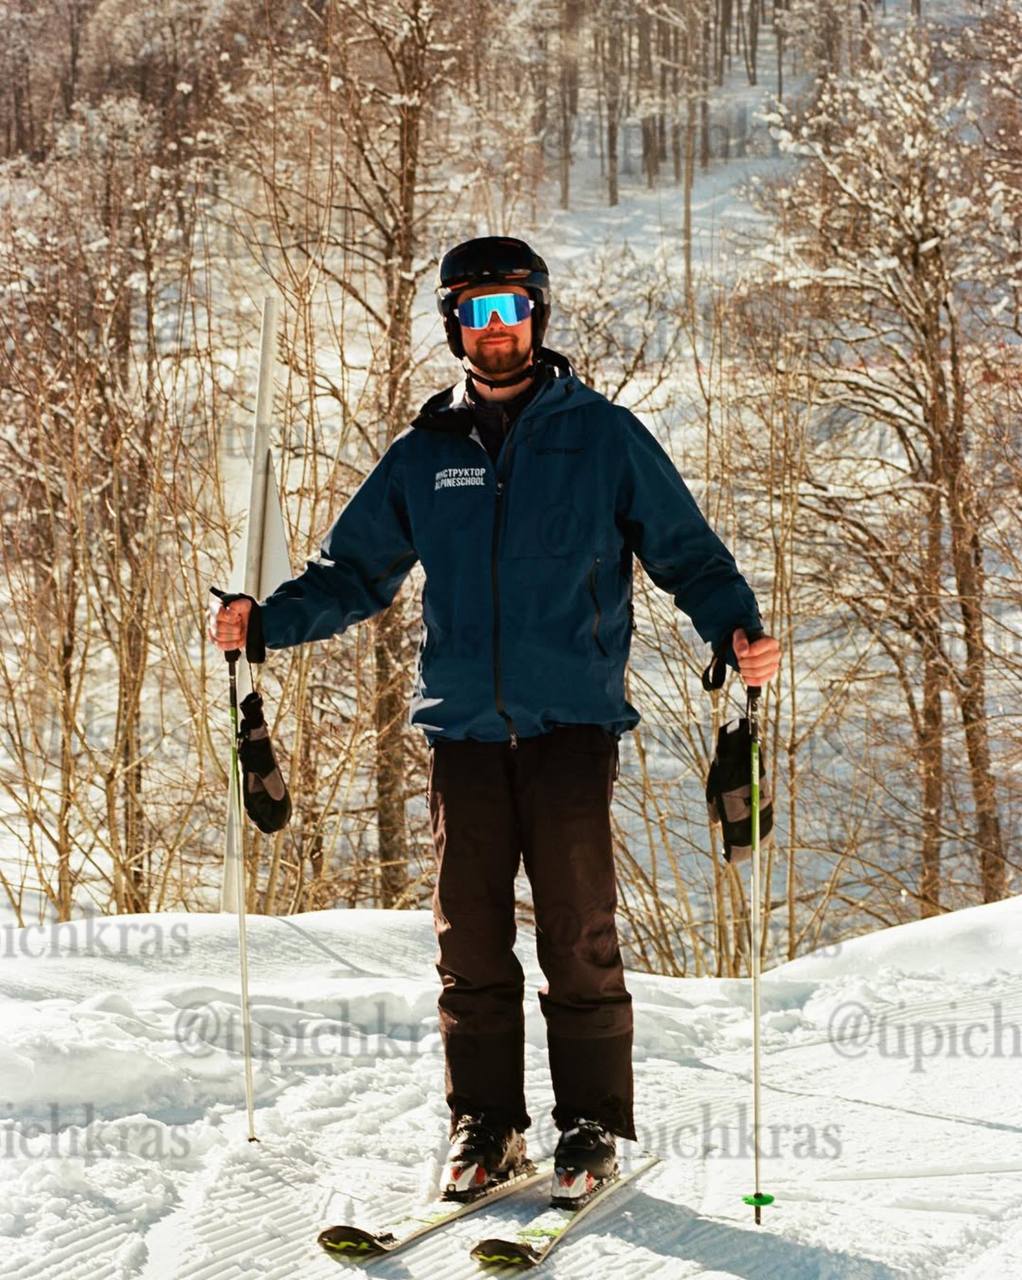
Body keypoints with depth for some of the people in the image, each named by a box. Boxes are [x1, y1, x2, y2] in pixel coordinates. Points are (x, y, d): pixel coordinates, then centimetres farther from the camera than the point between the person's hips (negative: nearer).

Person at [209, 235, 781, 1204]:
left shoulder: (602, 437, 5)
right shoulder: (422, 456, 13)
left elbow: (684, 551, 5)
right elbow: (355, 573, 17)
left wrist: (736, 628, -13)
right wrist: (267, 621, 1)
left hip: (571, 723, -3)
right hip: (461, 729, 3)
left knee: (577, 937, -4)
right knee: (469, 940, 4)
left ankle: (594, 1126, 7)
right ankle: (484, 1124, 13)